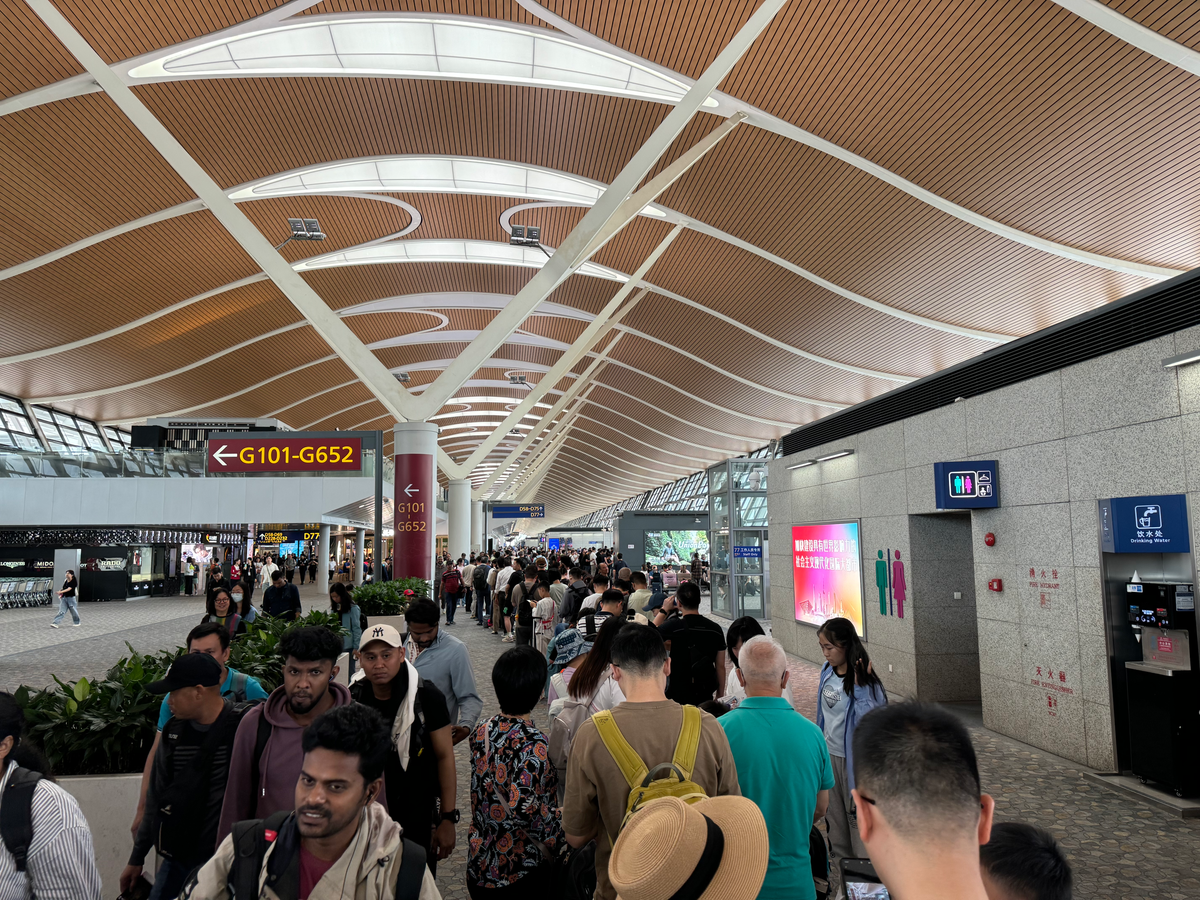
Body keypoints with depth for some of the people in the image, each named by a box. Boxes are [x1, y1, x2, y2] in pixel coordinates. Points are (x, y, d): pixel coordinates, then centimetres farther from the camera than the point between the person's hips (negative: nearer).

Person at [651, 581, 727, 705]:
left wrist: (664, 610, 10)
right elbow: (720, 666, 5)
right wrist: (720, 695, 17)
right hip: (706, 696, 4)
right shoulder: (715, 629, -1)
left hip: (678, 695, -4)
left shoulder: (674, 626, -15)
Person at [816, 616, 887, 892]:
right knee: (835, 815, 19)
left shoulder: (863, 679, -21)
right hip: (829, 754, 7)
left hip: (853, 757, -7)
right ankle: (841, 867, 35)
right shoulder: (827, 671, 0)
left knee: (858, 816, 5)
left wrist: (859, 687, -34)